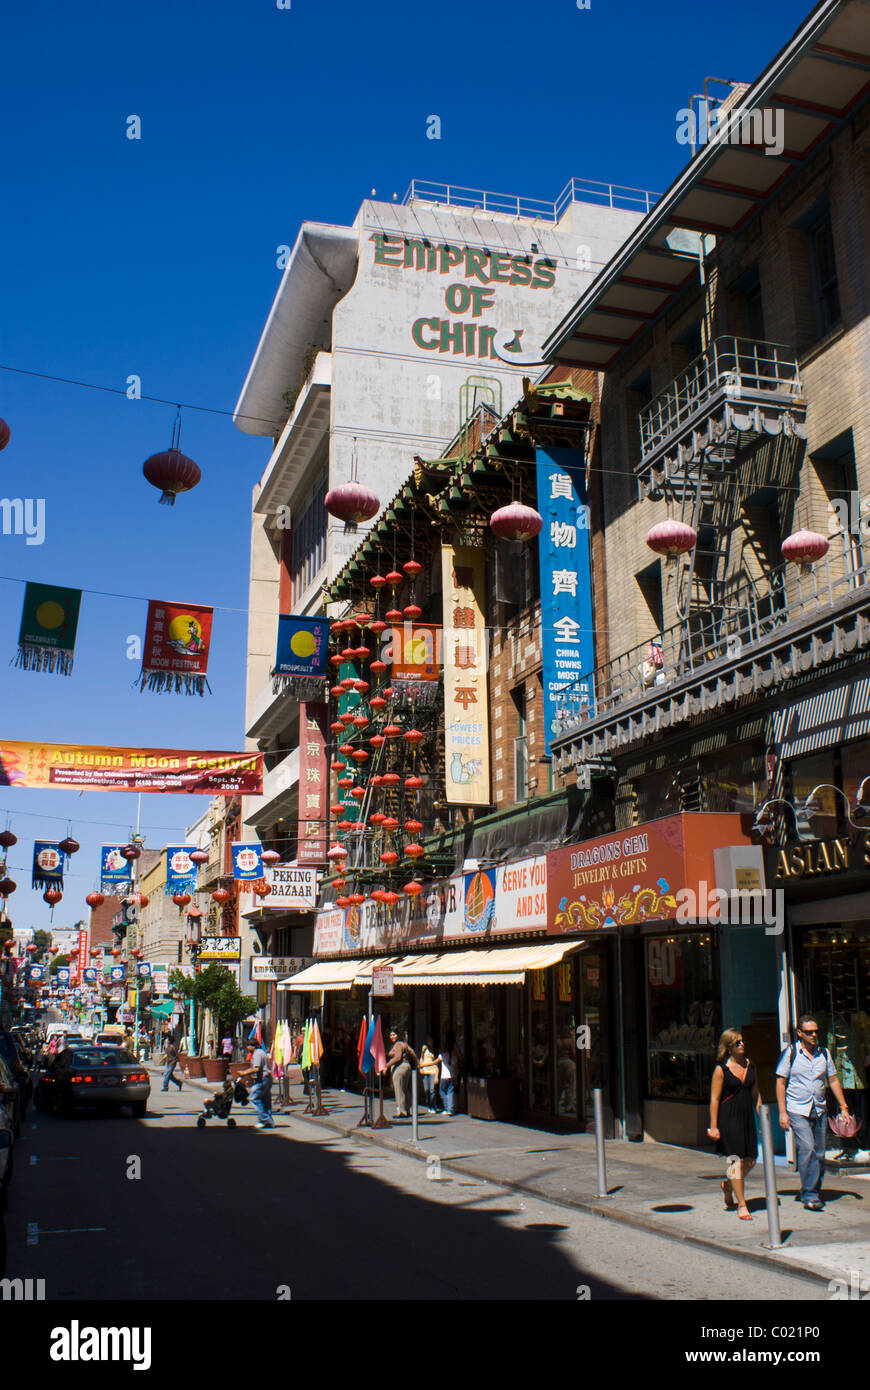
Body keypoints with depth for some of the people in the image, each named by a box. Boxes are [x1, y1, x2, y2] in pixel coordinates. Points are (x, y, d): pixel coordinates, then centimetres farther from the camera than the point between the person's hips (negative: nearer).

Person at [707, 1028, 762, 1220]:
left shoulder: (750, 1066, 9)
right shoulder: (721, 1069, -8)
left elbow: (755, 1093, 18)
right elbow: (714, 1099, -8)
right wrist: (713, 1126, -10)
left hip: (747, 1117, 6)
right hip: (728, 1118, -6)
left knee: (750, 1160, 6)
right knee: (736, 1159, -7)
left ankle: (727, 1185, 32)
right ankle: (741, 1205, 2)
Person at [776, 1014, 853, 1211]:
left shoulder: (824, 1053, 9)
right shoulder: (790, 1053, -4)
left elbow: (833, 1080, 16)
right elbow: (780, 1083, -3)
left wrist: (843, 1107, 11)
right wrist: (782, 1112, -8)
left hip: (819, 1110, 5)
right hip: (797, 1110, -5)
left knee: (819, 1153, 5)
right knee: (807, 1149, -16)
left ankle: (810, 1191, 21)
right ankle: (810, 1195, -11)